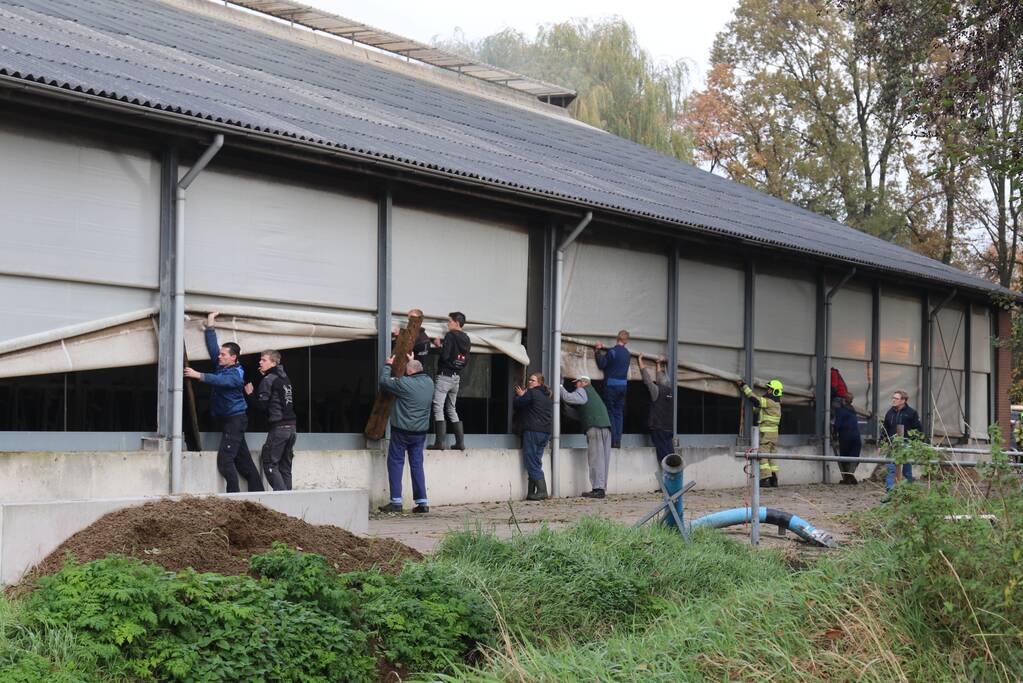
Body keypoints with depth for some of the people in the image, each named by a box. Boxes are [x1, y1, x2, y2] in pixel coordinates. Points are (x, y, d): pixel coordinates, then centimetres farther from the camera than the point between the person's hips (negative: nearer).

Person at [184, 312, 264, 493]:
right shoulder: (221, 366, 10)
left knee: (225, 459, -15)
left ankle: (234, 494, -14)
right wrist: (210, 326, 8)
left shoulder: (235, 374, -15)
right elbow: (212, 347, 11)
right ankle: (257, 491, 14)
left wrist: (199, 375, -42)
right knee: (243, 459, 10)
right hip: (227, 420, 9)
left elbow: (220, 380, -32)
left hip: (235, 419, -9)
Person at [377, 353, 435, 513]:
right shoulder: (429, 382, 3)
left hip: (402, 431, -6)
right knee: (417, 465, 10)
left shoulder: (404, 383, -16)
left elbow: (384, 381, -3)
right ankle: (422, 502, 8)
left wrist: (387, 365, 11)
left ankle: (396, 501, -1)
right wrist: (413, 362, 35)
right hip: (421, 432, 6)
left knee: (395, 463, 3)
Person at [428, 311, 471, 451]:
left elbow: (445, 355, -19)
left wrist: (439, 346, -1)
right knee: (451, 409, 16)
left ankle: (440, 442, -15)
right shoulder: (466, 339, 13)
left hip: (445, 375, -8)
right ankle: (460, 442, 11)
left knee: (438, 408, -8)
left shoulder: (450, 335, -10)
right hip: (457, 377, 8)